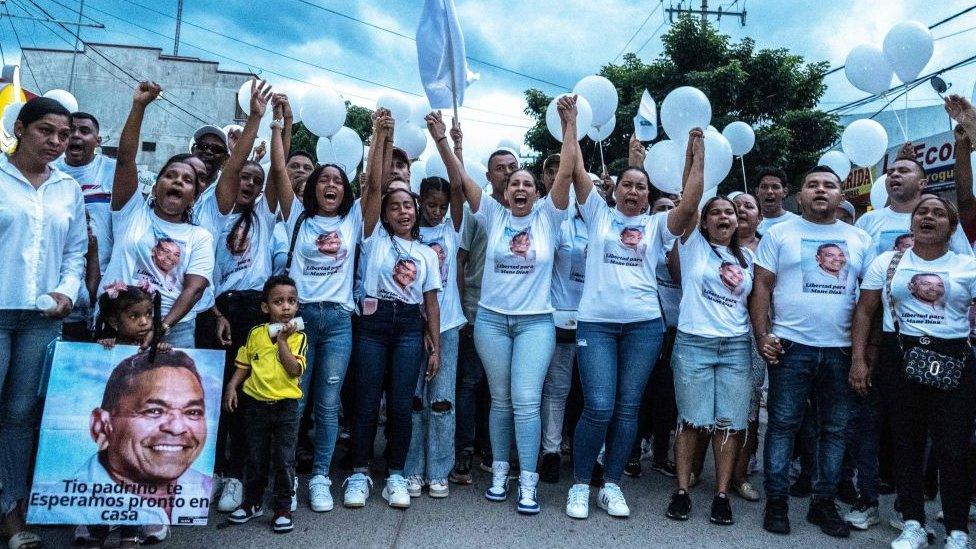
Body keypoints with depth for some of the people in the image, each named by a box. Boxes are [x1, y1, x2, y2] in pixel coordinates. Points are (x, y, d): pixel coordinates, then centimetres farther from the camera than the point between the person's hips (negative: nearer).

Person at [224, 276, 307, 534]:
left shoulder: (297, 337, -7)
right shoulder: (256, 333, 0)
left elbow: (295, 370, -19)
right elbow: (243, 365, 9)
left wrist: (282, 340, -20)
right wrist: (232, 386, -5)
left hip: (285, 406, -2)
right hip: (256, 404, 3)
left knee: (284, 460, 3)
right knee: (256, 457, 15)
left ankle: (283, 508, 16)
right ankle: (253, 502, 32)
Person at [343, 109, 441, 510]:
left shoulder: (426, 253, 13)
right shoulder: (375, 238, 6)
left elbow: (431, 302, 11)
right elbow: (374, 186, -3)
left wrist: (435, 347, 6)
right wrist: (380, 137, -6)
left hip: (410, 327, 2)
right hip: (373, 322, -1)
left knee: (401, 404, 1)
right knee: (367, 401, 1)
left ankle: (396, 475, 13)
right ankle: (359, 473, 14)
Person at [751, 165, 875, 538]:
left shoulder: (860, 240, 11)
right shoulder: (779, 233, 3)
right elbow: (761, 286, 0)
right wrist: (762, 336, -9)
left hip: (842, 350, 3)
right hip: (791, 346, -3)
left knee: (835, 429, 9)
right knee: (783, 424, 1)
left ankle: (823, 502, 21)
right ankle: (776, 501, 11)